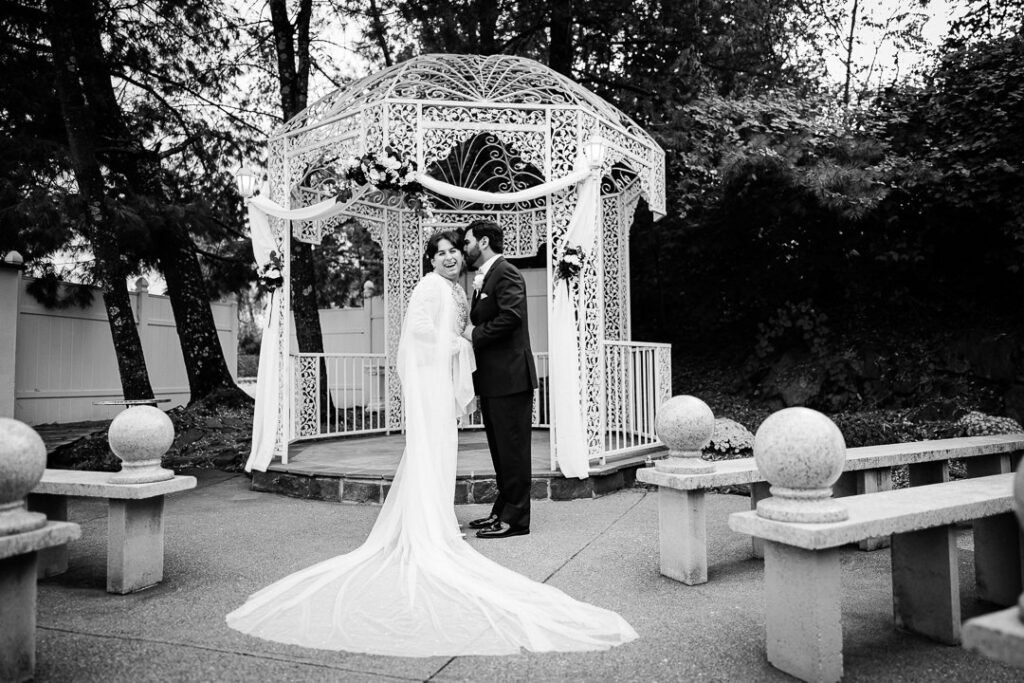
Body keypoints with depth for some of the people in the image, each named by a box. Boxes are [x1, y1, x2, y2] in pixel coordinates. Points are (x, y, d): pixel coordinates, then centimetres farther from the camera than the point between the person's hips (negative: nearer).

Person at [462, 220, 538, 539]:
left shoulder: (506, 273, -11)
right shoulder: (483, 277, 19)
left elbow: (511, 316, -24)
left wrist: (475, 334, -15)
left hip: (509, 375, -10)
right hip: (492, 379, 10)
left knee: (513, 448, -3)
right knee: (500, 449, 16)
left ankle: (516, 518, 6)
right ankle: (503, 510, 27)